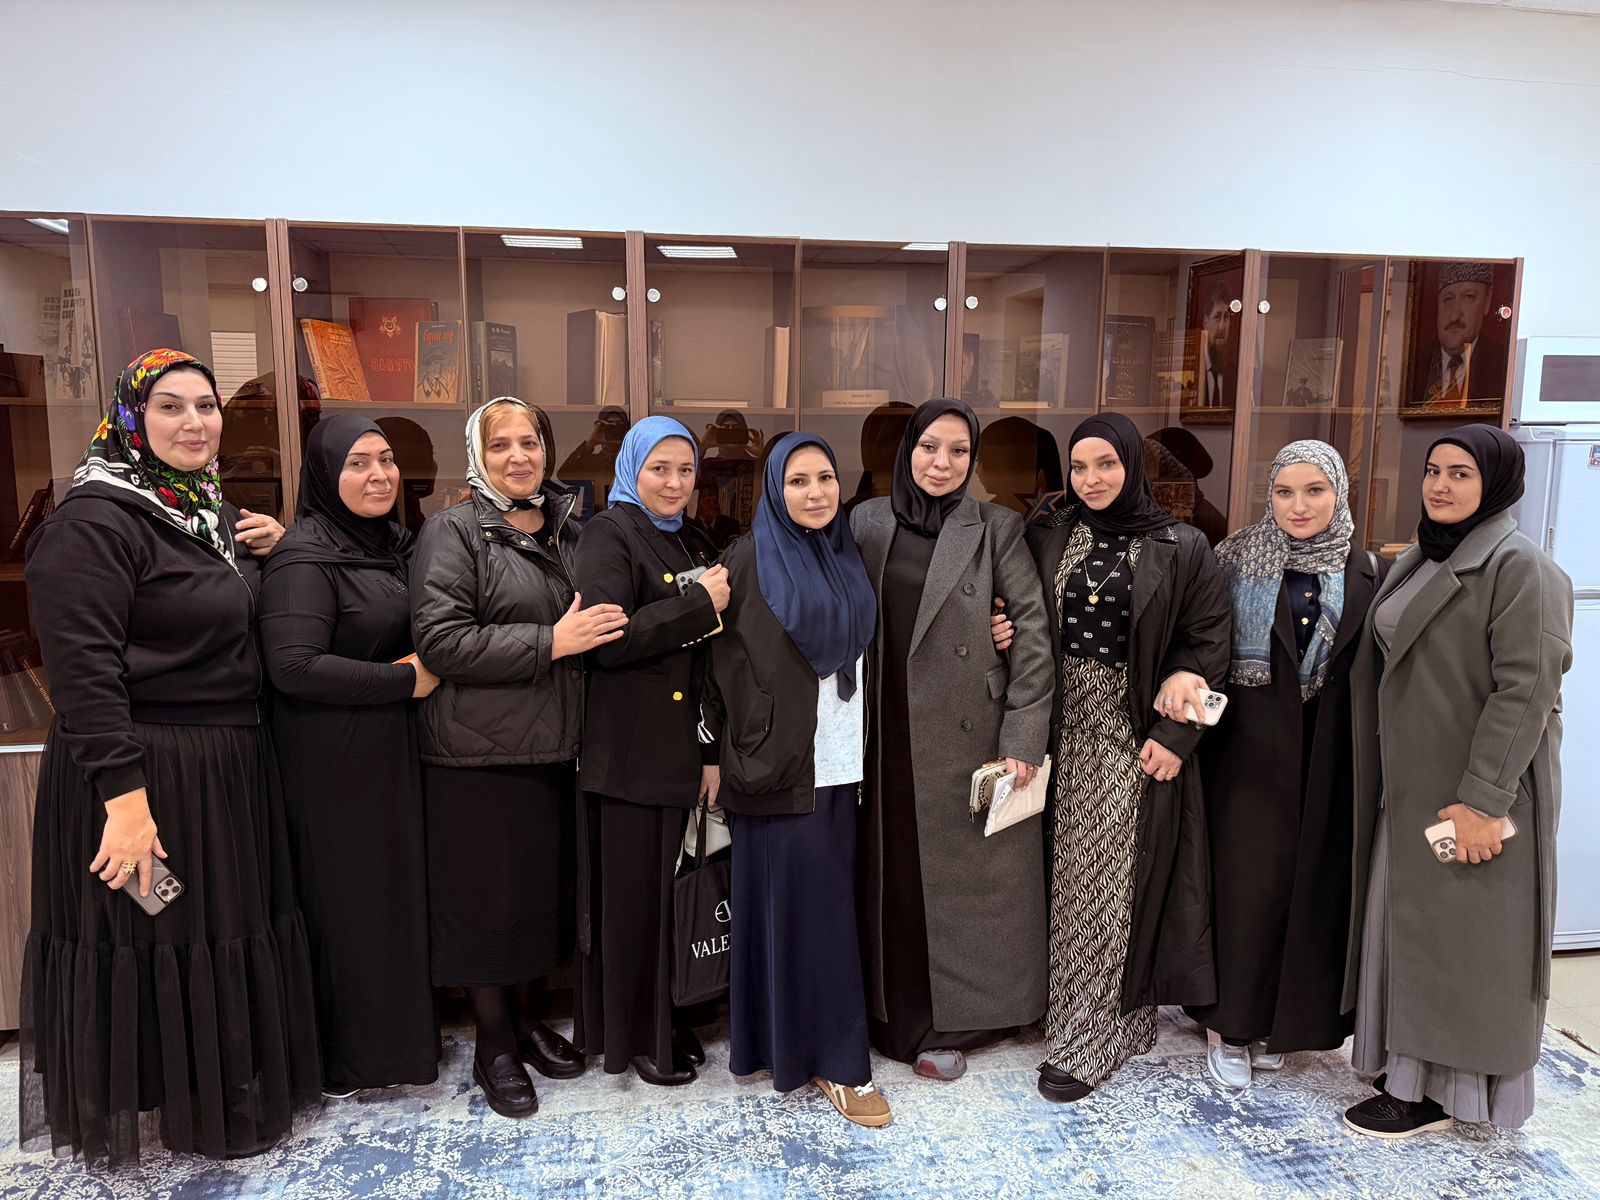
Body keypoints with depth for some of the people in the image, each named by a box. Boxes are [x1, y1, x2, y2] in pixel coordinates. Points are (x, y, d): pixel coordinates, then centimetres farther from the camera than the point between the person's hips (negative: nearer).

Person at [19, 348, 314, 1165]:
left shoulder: (211, 509, 12)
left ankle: (229, 1093, 37)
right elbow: (83, 668, -21)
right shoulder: (95, 521, -15)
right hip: (143, 771, -8)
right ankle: (165, 1111, 27)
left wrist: (270, 546, 6)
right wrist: (123, 793, -25)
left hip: (230, 766, 8)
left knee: (230, 929, 18)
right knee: (150, 940, 6)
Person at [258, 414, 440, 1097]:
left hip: (392, 754, 8)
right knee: (342, 901, 4)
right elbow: (293, 666, -24)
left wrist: (425, 668, 3)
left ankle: (394, 1036, 31)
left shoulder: (392, 543, 11)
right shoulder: (305, 556, -15)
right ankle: (339, 1062, 21)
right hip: (333, 762, -8)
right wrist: (405, 681, -18)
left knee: (395, 892, 15)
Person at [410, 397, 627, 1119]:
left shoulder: (567, 532, 13)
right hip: (480, 755, -6)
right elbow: (439, 640, -17)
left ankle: (527, 1018, 33)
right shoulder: (454, 532, -6)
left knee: (546, 891, 13)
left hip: (556, 751, 6)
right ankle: (494, 1046, 22)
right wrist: (550, 643, -20)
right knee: (488, 898, 4)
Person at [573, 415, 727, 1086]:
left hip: (686, 748, 6)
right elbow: (608, 640, -19)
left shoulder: (694, 544, 16)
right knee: (633, 892, 4)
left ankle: (673, 1022, 28)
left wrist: (713, 747, 7)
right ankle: (633, 1035, 20)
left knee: (680, 889, 11)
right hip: (631, 753, -6)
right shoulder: (610, 536, -6)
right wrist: (698, 603, -16)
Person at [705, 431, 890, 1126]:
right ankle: (838, 1062, 9)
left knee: (828, 899, 11)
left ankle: (804, 1040, 26)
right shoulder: (750, 561, -5)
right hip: (782, 762, -5)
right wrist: (727, 752, -7)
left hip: (841, 762, 6)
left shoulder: (848, 559, 11)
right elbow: (725, 665, -4)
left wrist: (867, 754, 13)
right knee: (810, 905, -1)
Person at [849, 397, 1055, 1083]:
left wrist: (1023, 737, -12)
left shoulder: (995, 528, -3)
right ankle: (900, 1016, 29)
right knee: (895, 875, 11)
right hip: (887, 736, 3)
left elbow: (1034, 631, -6)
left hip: (967, 734, -2)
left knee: (961, 870, 7)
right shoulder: (866, 523, 5)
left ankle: (949, 1020, 25)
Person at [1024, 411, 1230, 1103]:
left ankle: (1086, 1043, 11)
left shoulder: (1182, 549, -2)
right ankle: (1115, 1016, 25)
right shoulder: (1046, 541, 6)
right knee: (1069, 873, 8)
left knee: (1109, 881, 0)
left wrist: (1174, 734, -10)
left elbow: (1207, 645, -3)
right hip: (1065, 731, 4)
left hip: (1135, 736, -3)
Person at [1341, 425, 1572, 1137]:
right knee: (1409, 922, 14)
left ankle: (1442, 1094, 17)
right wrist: (1382, 781, 14)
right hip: (1411, 785, 8)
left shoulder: (1519, 567, -14)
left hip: (1475, 791, -8)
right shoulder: (1418, 563, 12)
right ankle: (1412, 1069, 29)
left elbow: (1525, 690, -20)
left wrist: (1482, 799, -23)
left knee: (1456, 935, 2)